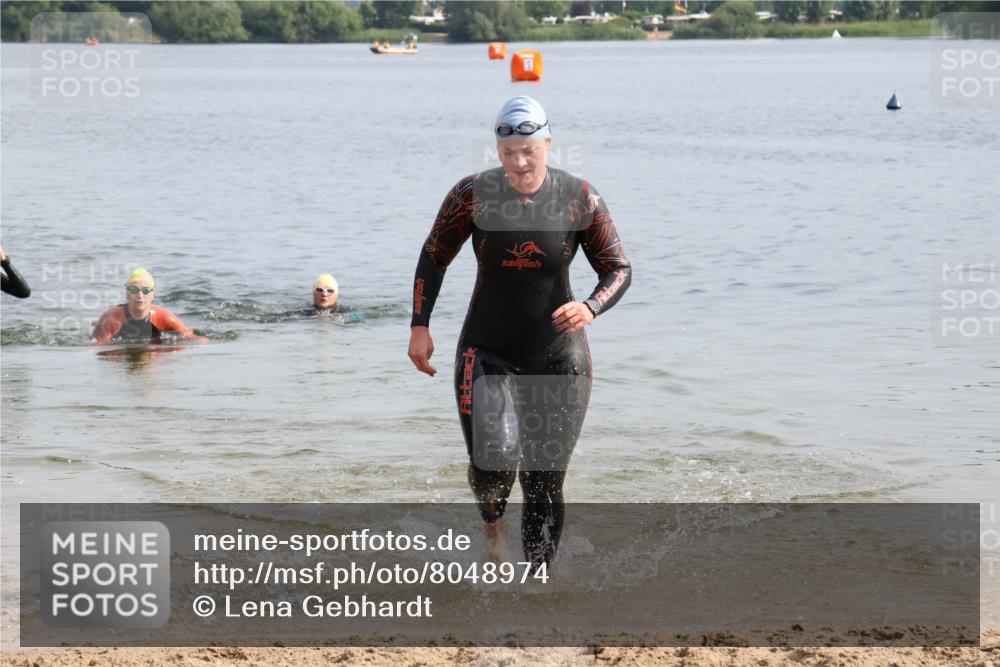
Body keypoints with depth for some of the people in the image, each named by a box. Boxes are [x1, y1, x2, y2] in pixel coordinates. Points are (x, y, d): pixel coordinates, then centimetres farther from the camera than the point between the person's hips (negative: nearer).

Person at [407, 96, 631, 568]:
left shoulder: (580, 199, -8)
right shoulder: (473, 194, -8)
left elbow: (619, 269, -3)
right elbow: (434, 257, 5)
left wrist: (592, 308, -24)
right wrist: (419, 326, -2)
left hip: (558, 356, 1)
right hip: (487, 353, -1)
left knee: (545, 485, 1)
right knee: (494, 458, -21)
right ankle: (491, 522, 13)